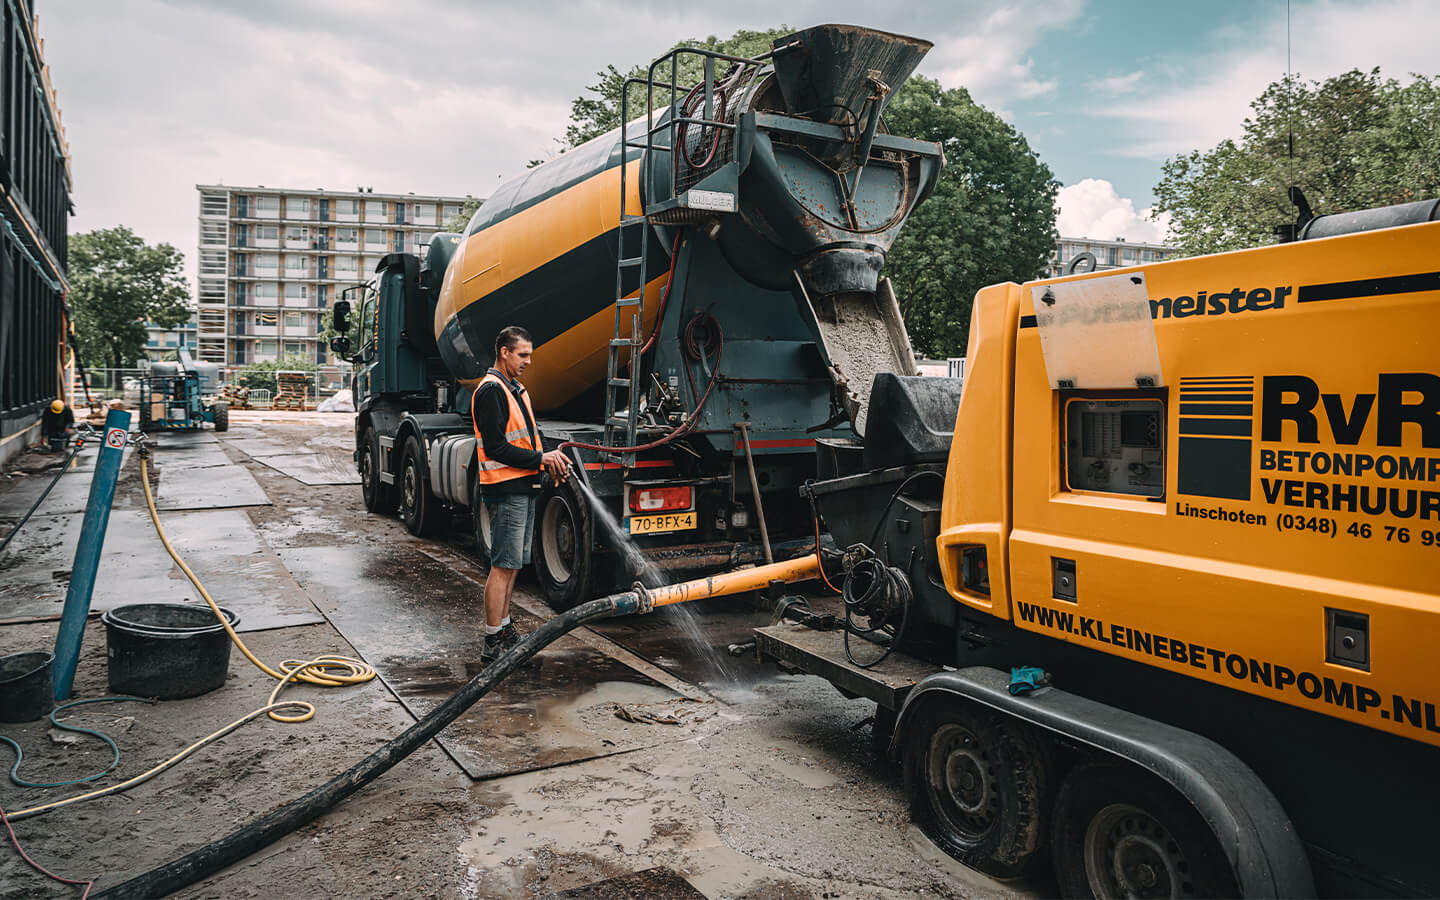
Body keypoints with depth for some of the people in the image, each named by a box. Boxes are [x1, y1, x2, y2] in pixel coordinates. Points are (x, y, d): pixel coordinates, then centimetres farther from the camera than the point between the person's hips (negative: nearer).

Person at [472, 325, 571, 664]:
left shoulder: (516, 389, 19)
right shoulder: (491, 391, -13)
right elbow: (496, 448, -19)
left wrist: (549, 461, 5)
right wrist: (542, 458, -15)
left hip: (524, 489, 10)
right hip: (506, 490, -10)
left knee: (511, 564, 15)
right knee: (503, 566, -7)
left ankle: (504, 628, 26)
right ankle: (493, 643, -1)